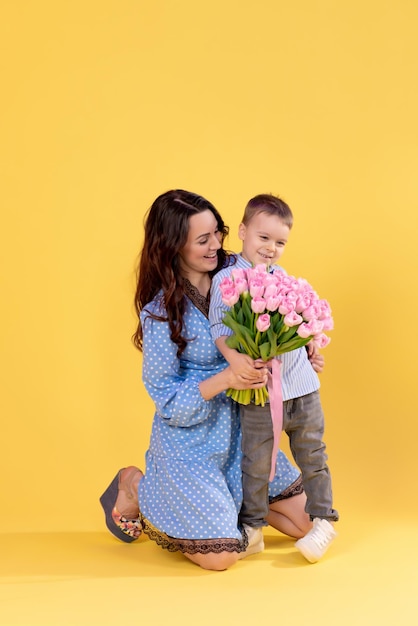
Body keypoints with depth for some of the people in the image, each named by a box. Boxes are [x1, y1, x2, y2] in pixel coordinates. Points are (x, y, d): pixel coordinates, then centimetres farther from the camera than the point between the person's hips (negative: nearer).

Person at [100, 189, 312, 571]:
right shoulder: (161, 312, -19)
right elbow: (168, 401, -17)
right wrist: (226, 378, -31)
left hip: (242, 427, 6)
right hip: (190, 440, -6)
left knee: (302, 519, 6)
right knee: (221, 555, -4)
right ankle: (136, 488, 16)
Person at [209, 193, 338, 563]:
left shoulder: (282, 276, 12)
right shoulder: (226, 279, -6)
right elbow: (220, 326, -13)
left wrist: (312, 349, 14)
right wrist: (235, 358, -28)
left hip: (301, 384, 5)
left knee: (312, 454, 13)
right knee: (256, 462, 5)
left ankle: (324, 519, 27)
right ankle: (252, 526, 23)